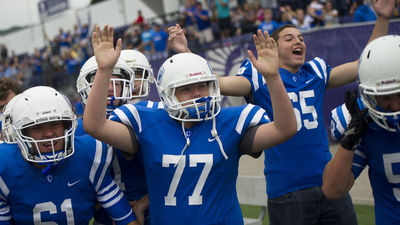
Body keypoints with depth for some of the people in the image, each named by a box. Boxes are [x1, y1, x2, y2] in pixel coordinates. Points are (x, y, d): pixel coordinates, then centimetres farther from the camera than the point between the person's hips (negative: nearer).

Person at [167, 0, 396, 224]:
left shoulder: (317, 73, 10)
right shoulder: (259, 77, -1)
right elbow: (217, 83, -11)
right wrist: (185, 52, -24)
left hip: (330, 184, 4)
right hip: (287, 190, -4)